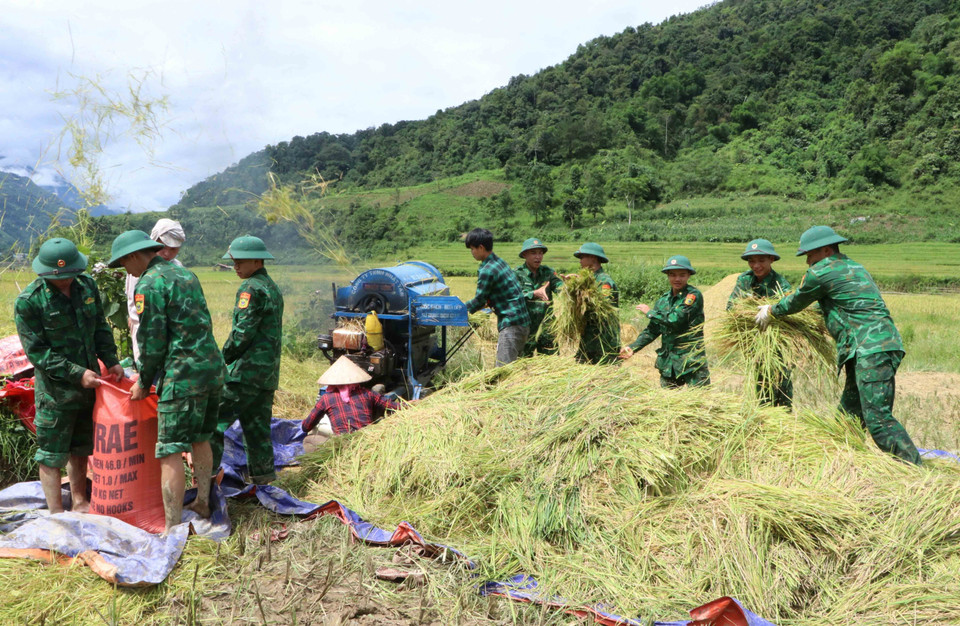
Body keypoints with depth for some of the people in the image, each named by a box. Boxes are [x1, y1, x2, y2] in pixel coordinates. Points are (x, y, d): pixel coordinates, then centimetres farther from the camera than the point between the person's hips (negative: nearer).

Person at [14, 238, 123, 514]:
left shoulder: (87, 286, 1)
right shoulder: (28, 301, -15)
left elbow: (100, 328, 12)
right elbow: (36, 351, -15)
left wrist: (110, 360, 1)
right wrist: (77, 374, -20)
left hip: (89, 382, 6)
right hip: (56, 390, -5)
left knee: (81, 449, 18)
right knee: (52, 455, 4)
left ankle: (79, 502, 33)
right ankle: (57, 514, 15)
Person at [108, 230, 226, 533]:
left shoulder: (149, 284, -9)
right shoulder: (185, 273, 16)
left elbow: (153, 340, -11)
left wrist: (144, 383, 4)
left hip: (183, 376, -9)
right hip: (212, 367, 9)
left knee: (170, 452, -3)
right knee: (200, 439, 22)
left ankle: (173, 529, -1)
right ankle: (203, 503, 35)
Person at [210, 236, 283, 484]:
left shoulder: (251, 288, -11)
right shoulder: (273, 288, 18)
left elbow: (243, 331, -18)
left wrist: (223, 357, -6)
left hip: (247, 370, -9)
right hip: (269, 372, 10)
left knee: (215, 417, -5)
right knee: (257, 426, 14)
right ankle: (263, 475, 18)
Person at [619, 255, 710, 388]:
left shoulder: (694, 295, -8)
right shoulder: (664, 300, 12)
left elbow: (676, 320, -20)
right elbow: (653, 329, 14)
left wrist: (650, 312, -6)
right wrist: (633, 347, 1)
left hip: (692, 361, -6)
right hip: (668, 362, 6)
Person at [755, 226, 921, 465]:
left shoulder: (821, 271, -4)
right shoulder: (855, 267, 24)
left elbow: (796, 302, 11)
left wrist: (771, 311, 29)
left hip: (872, 349, -10)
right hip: (871, 350, 10)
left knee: (878, 420, -14)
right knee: (849, 414, 12)